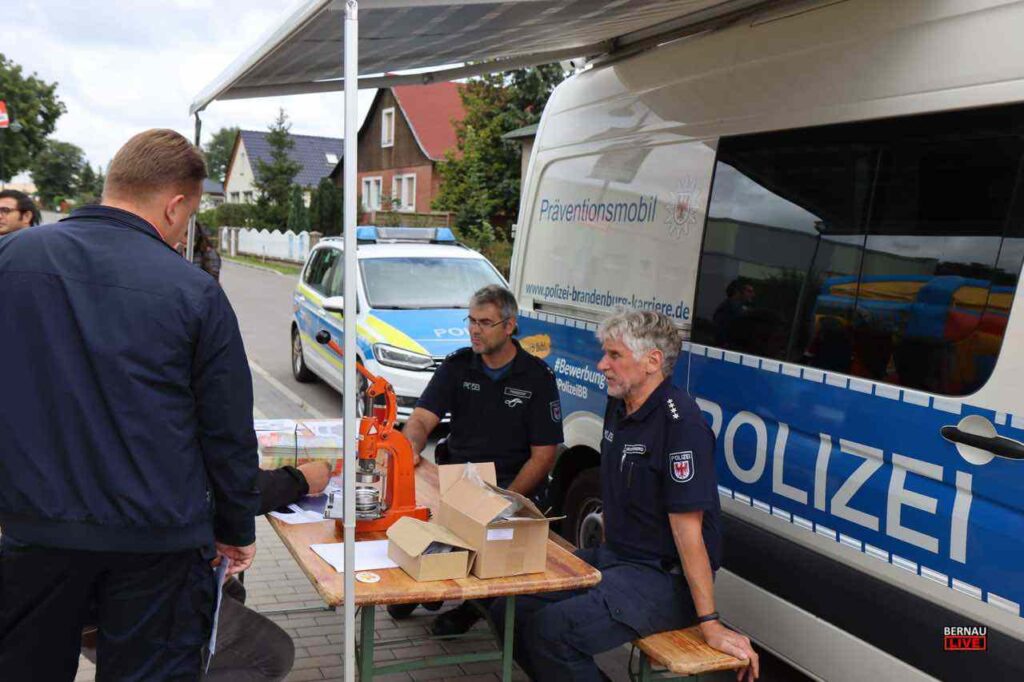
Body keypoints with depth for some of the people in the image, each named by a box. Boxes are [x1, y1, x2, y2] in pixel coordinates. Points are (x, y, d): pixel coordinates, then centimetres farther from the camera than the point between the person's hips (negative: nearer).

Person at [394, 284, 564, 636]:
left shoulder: (537, 376, -4)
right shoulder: (457, 366, 6)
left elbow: (543, 455, -7)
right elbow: (421, 419, -4)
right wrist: (409, 451, -28)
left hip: (510, 482, -3)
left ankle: (473, 603, -3)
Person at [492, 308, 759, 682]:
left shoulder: (679, 421, -21)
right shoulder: (618, 407, 7)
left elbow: (687, 528, -24)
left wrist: (710, 624, -21)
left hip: (664, 578, -9)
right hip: (612, 558, 9)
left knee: (551, 629, -27)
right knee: (509, 609, 0)